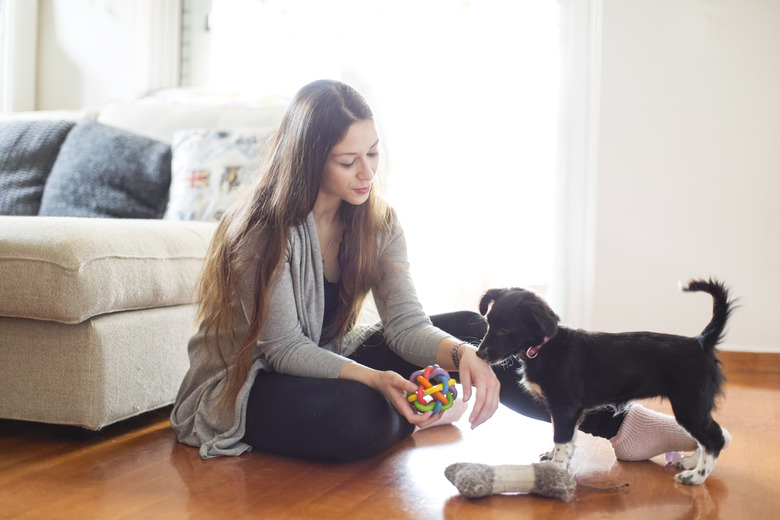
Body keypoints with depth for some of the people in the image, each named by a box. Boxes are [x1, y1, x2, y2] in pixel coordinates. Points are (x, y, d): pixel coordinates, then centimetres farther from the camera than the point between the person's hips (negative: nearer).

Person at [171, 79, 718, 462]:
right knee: (361, 418, -39)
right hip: (247, 386, -6)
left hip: (330, 362, 6)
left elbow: (405, 323, -10)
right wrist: (374, 380, -36)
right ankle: (417, 413, -3)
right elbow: (283, 348, -22)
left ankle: (610, 422, -8)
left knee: (469, 329, -12)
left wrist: (463, 353, -31)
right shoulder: (265, 229, -23)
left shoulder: (377, 221, -4)